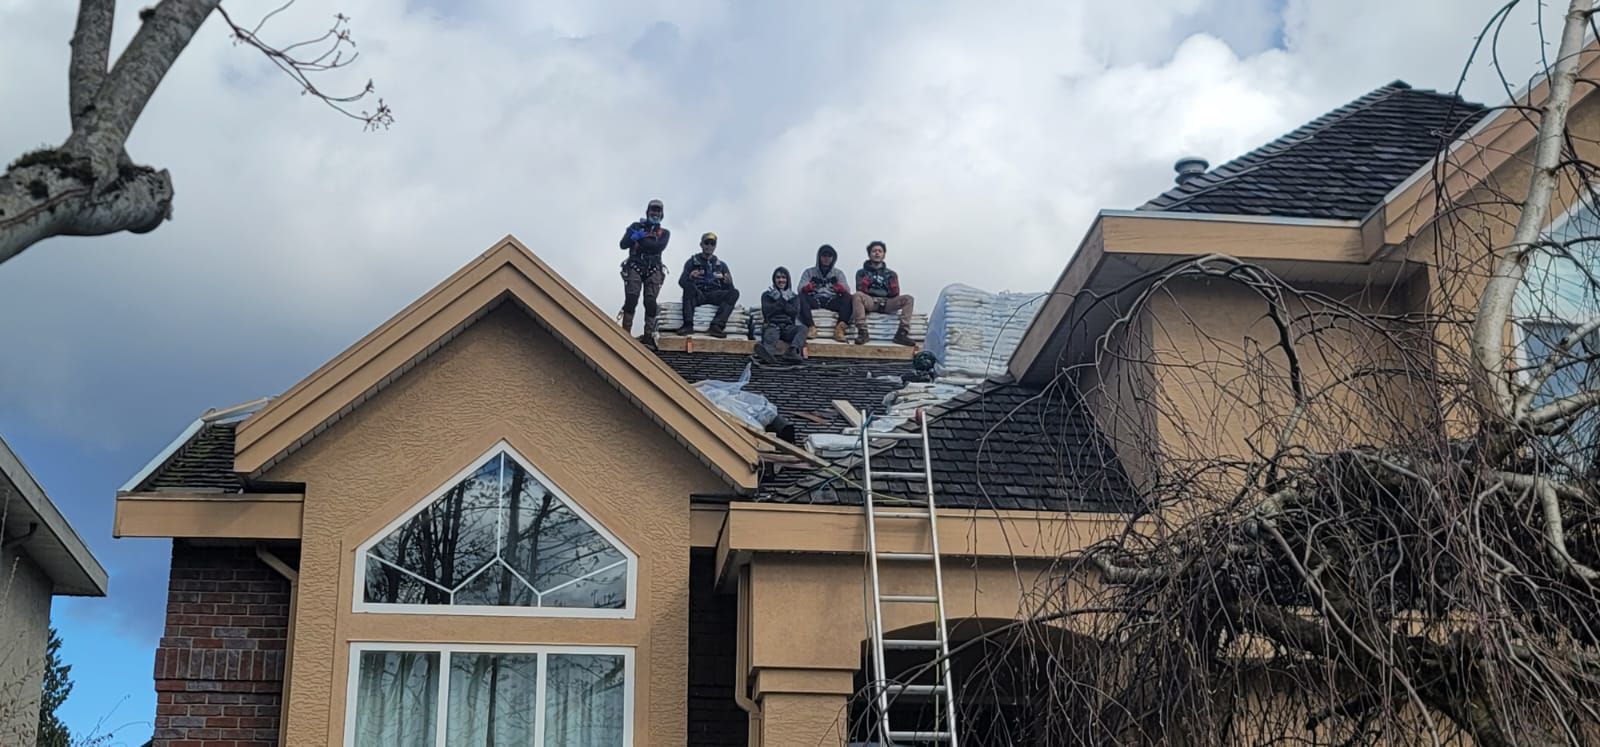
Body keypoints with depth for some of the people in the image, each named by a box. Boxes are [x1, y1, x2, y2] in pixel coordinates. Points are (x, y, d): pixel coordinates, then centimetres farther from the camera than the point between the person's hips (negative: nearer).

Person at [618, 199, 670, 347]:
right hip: (635, 266, -1)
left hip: (653, 269, 1)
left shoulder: (664, 233, 15)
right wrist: (634, 236, -15)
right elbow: (624, 244, 4)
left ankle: (648, 336, -10)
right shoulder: (636, 226, 15)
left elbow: (660, 246, -6)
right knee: (631, 299, -15)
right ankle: (625, 333, -18)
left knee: (650, 302, -10)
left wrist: (642, 238, -8)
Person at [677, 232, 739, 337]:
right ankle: (688, 325, -41)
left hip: (714, 296, 2)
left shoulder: (721, 265, 21)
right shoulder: (692, 262, 16)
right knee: (689, 285, -33)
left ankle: (716, 326, -40)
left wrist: (728, 282, -13)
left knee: (734, 292, -25)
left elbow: (729, 289, 12)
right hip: (697, 295, -2)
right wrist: (690, 277, -20)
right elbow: (681, 281, 3)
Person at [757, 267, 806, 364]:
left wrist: (782, 301, 0)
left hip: (788, 328, 2)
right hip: (772, 325, -2)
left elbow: (795, 312, 5)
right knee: (771, 333, -38)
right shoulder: (767, 295, 19)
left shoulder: (794, 296, 23)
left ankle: (792, 351, -60)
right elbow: (767, 311, 0)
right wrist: (782, 301, 0)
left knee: (802, 329, -31)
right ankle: (768, 353, -74)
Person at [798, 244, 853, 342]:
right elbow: (801, 288, 4)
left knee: (848, 298, -30)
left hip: (832, 301, 0)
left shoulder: (838, 273, 21)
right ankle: (811, 327, -43)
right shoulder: (809, 272, 20)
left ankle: (840, 328, -44)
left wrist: (842, 289, -21)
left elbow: (847, 290, 5)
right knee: (801, 297, -32)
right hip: (814, 300, 0)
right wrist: (806, 288, -22)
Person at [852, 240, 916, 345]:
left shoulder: (891, 274, 21)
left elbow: (895, 294, 11)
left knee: (908, 299, -23)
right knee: (858, 295, -35)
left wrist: (893, 287, -11)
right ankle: (862, 332, -40)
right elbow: (860, 290, 3)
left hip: (887, 303, 2)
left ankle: (902, 333, -31)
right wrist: (864, 283, -18)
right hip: (869, 302, -2)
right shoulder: (862, 272, 17)